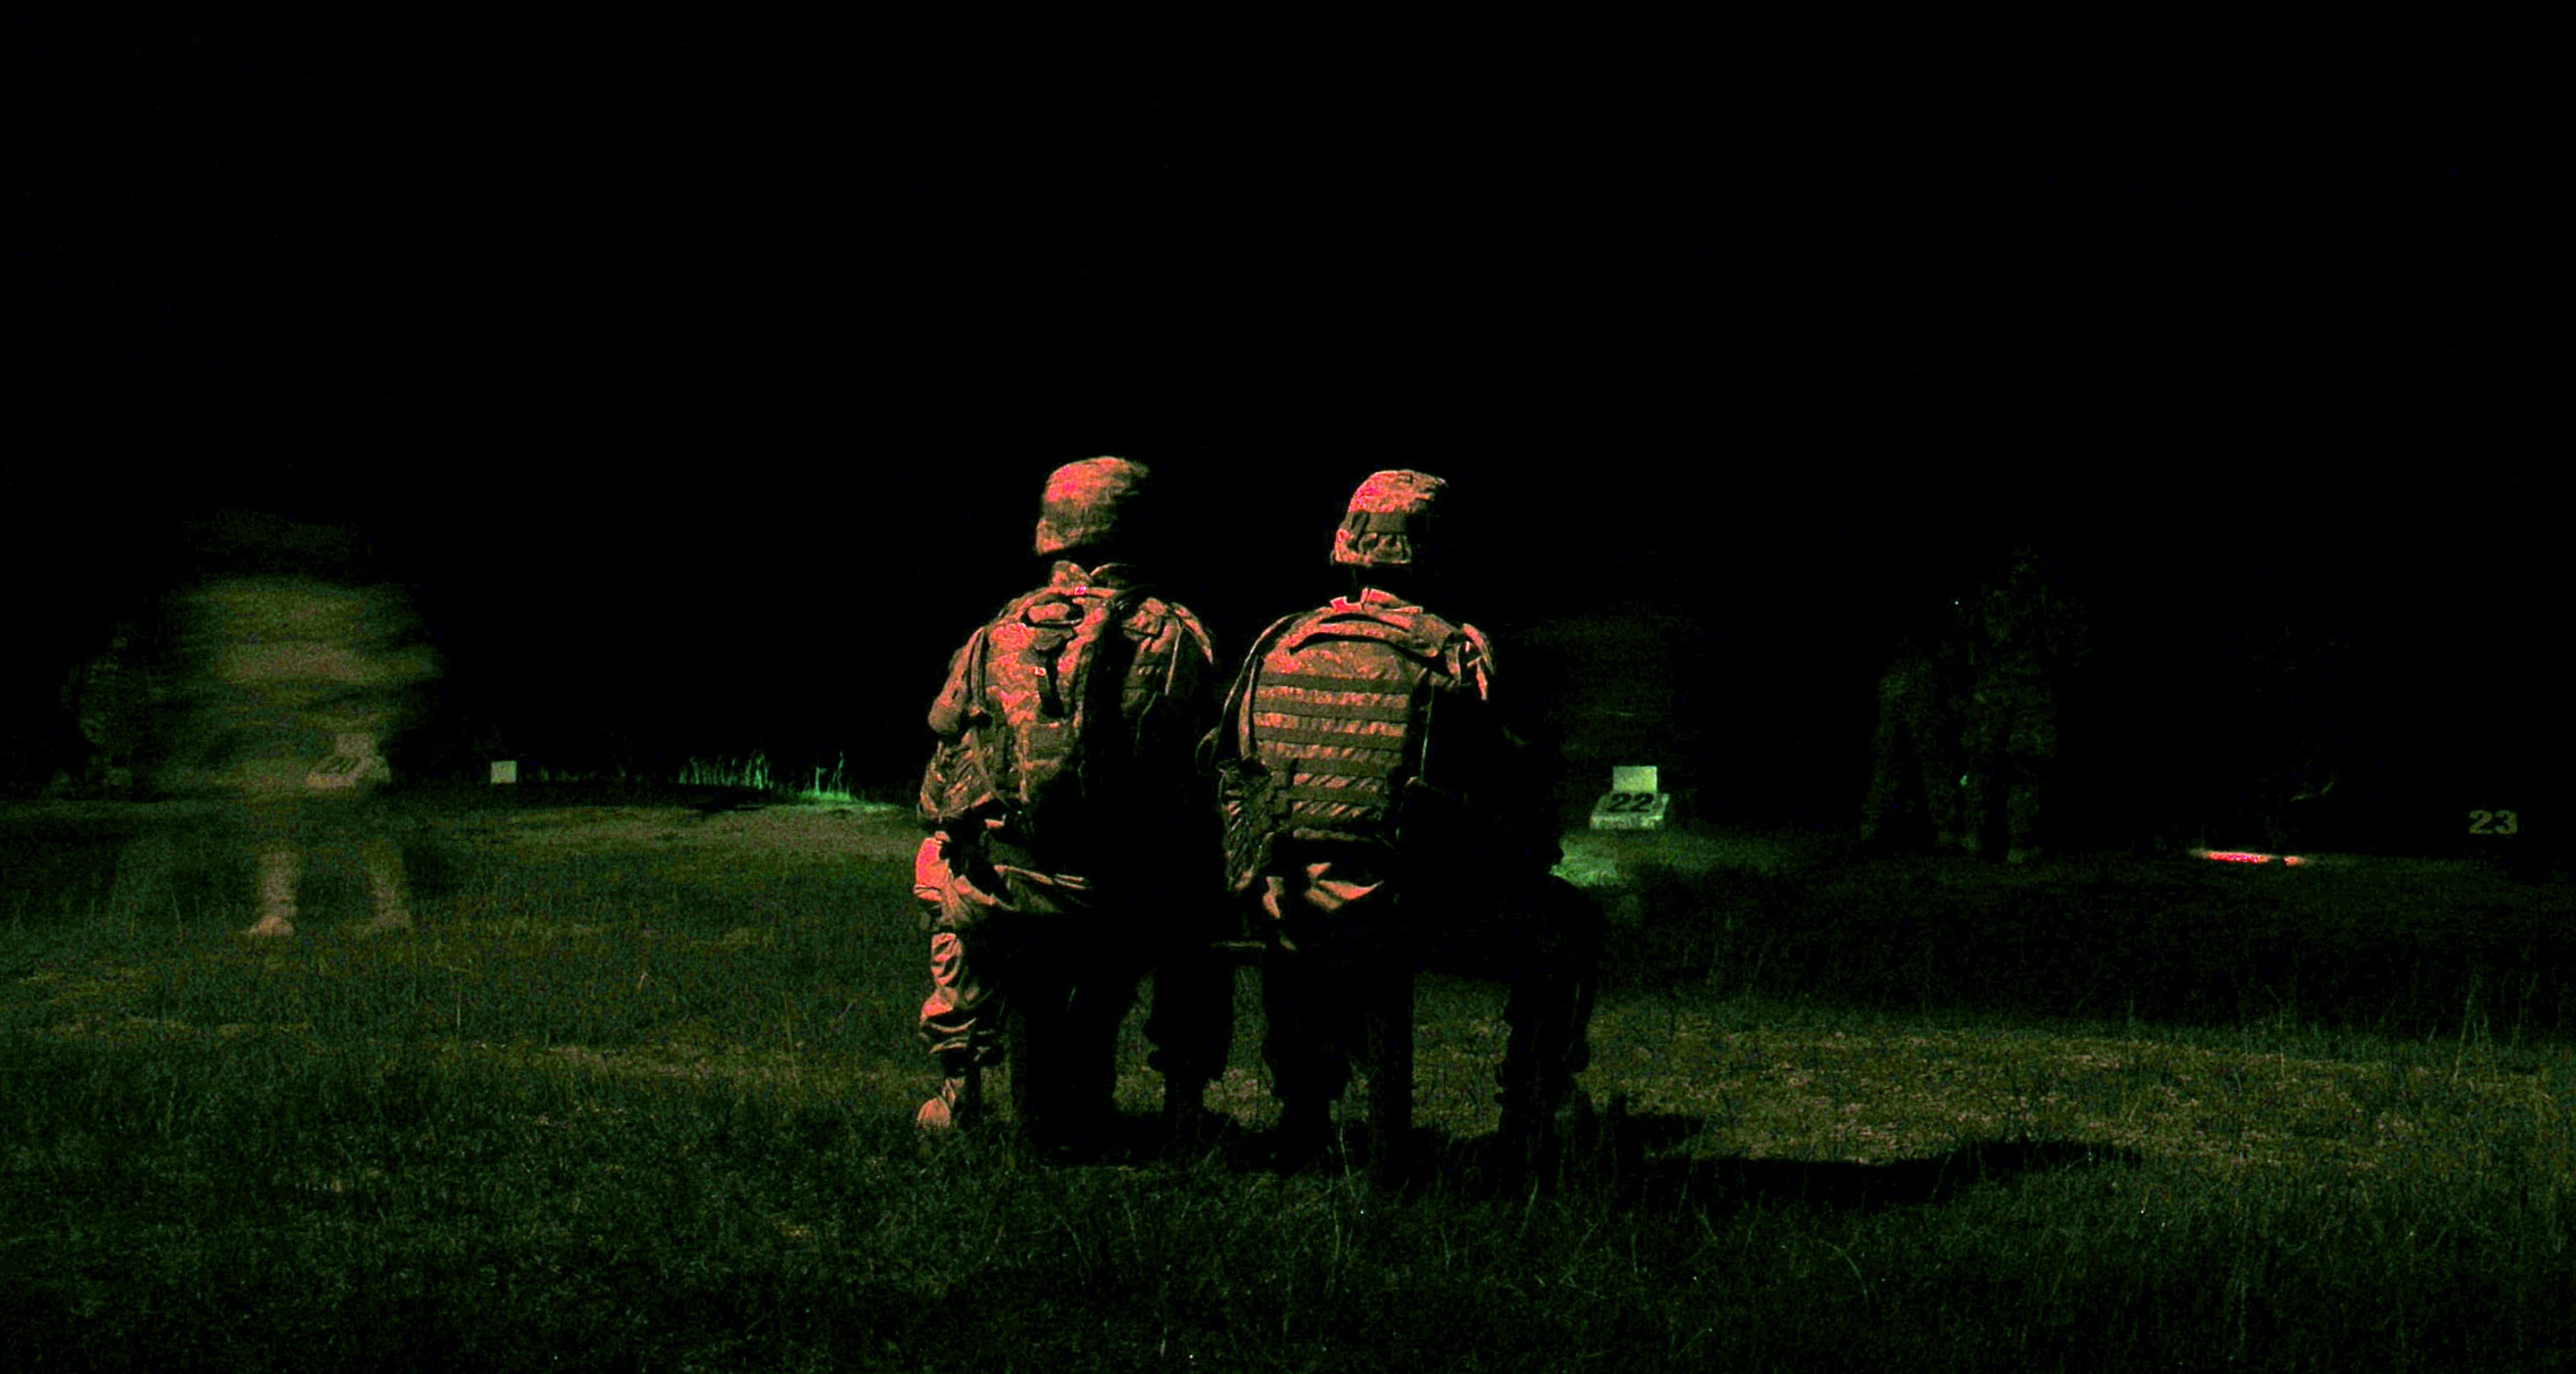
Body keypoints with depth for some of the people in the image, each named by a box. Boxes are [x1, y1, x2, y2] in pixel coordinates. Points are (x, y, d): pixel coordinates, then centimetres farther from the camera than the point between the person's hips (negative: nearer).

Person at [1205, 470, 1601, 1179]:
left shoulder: (1278, 647, 9)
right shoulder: (1450, 653, -5)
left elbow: (1228, 775, 17)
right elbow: (1514, 794, -3)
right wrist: (1527, 864, 17)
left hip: (1285, 921, 5)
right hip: (1399, 916, -5)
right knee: (1567, 921, 17)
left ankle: (1303, 1120, 39)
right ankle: (1527, 1133, 14)